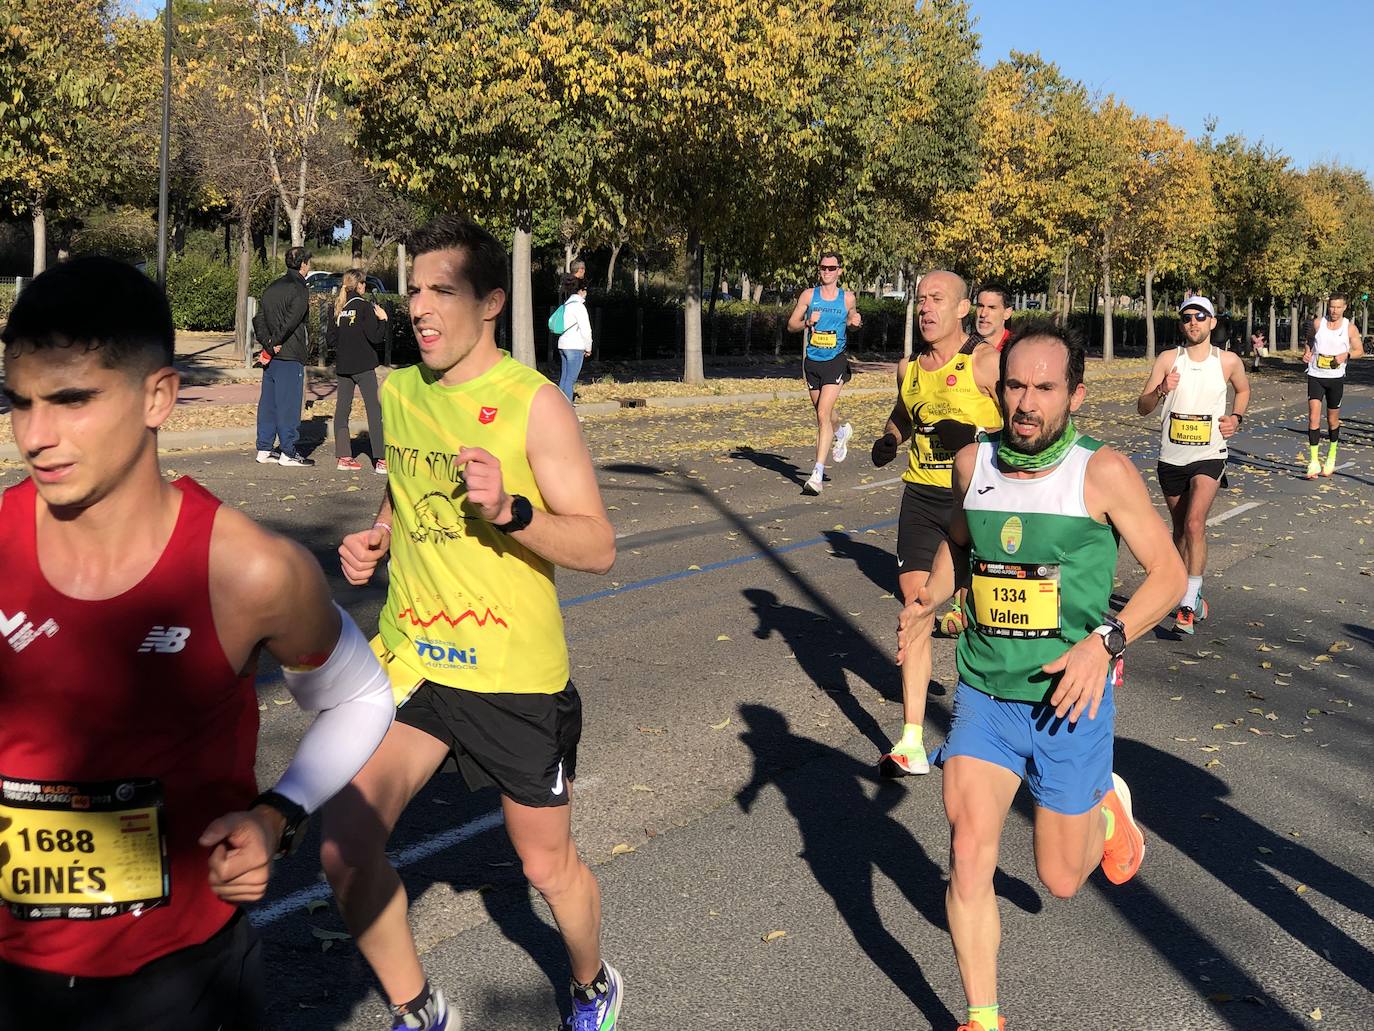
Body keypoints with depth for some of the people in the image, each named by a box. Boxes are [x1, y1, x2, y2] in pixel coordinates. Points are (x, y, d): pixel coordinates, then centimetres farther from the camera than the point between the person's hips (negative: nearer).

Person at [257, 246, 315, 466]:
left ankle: (264, 449, 16)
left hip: (271, 354, 8)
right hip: (289, 356, -8)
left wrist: (266, 342, 1)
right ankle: (288, 452, -1)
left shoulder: (272, 287, 14)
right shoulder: (300, 289, -11)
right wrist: (277, 342, -12)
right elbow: (291, 320, -21)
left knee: (268, 402, 11)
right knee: (288, 404, -4)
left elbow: (260, 318, 8)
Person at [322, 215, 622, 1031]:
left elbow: (598, 548, -16)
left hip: (515, 676, -4)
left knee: (548, 865, 10)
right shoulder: (397, 392, 5)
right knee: (346, 846, -7)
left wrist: (508, 510, -32)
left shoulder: (533, 402, -13)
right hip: (412, 659, 5)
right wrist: (376, 543, 1)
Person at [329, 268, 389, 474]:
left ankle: (343, 457, 10)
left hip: (343, 366, 6)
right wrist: (382, 319, 0)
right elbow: (375, 338, -13)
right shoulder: (364, 306, -9)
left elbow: (331, 340, 7)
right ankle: (381, 460, -8)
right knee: (374, 410, -4)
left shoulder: (337, 307, 6)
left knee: (342, 410, 11)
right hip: (363, 365, -5)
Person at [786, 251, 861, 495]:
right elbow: (791, 325, 5)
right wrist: (807, 322, -15)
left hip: (835, 362, -3)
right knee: (823, 414, 18)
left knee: (823, 415, -16)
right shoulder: (809, 295, 2)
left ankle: (818, 473, -17)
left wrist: (855, 322, -3)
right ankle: (842, 432, 54)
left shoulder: (848, 298, 2)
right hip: (812, 362, 3)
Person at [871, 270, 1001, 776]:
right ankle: (911, 742, 0)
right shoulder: (909, 367, 11)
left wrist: (974, 438, -25)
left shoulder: (986, 361, -9)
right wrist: (889, 439, 10)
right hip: (920, 497, 5)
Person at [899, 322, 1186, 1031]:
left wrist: (1104, 641, -19)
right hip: (984, 694, 3)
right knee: (968, 856, -10)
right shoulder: (973, 463, -1)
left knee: (1060, 880, 11)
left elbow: (1167, 571, -5)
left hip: (1069, 700, -2)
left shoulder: (1103, 473, -13)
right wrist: (927, 601, 0)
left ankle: (1107, 808, 45)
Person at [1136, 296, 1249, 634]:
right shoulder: (1168, 359, -2)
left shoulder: (1229, 361, -1)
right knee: (1180, 529, 14)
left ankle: (1189, 603, -18)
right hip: (1172, 457, 2)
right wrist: (1161, 392, -24)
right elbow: (1142, 407, -4)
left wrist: (1236, 417, 3)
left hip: (1209, 456, -2)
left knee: (1194, 524, -20)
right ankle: (1192, 597, 30)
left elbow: (1243, 390, 21)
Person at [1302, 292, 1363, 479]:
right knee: (1313, 416, -14)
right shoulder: (1318, 323, 1)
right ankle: (1313, 462, -16)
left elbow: (1360, 351, 3)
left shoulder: (1349, 327, -2)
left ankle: (1331, 456, 35)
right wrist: (1306, 352, -1)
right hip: (1315, 377, 0)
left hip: (1336, 378, 0)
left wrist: (1346, 355, -16)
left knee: (1333, 420, 12)